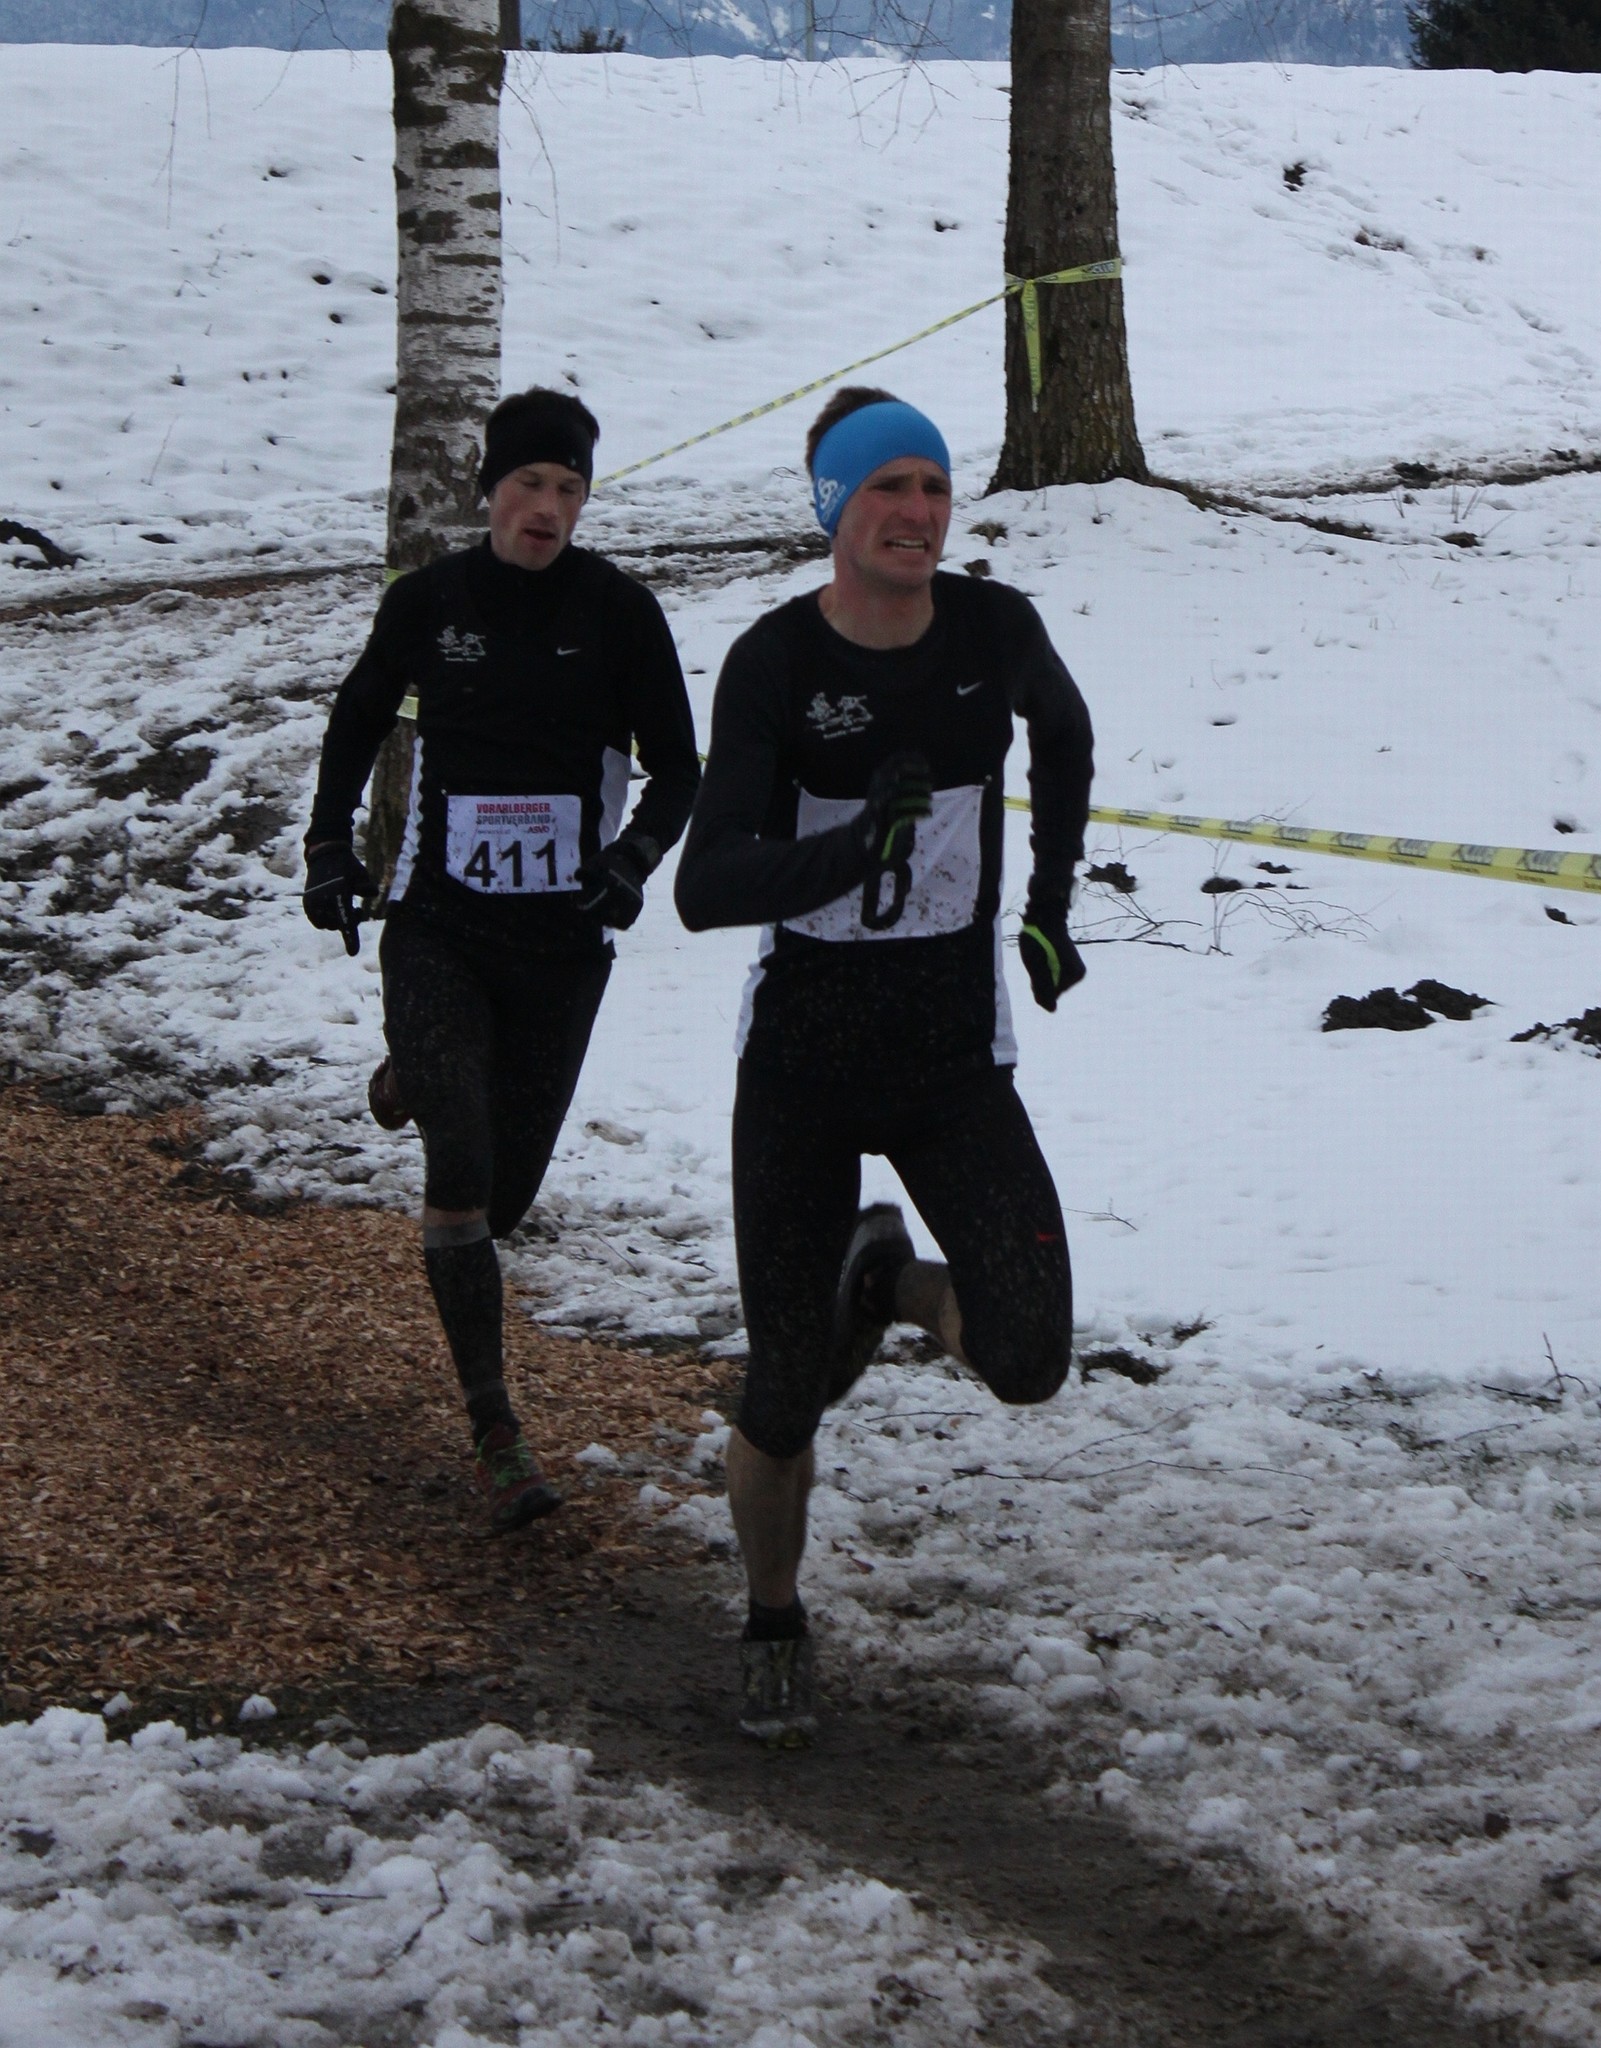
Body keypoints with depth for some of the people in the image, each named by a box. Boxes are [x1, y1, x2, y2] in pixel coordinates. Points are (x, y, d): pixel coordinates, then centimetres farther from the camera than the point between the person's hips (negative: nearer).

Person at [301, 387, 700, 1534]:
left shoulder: (619, 610, -5)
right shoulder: (430, 601, -2)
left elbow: (678, 770, -1)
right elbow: (360, 718, 16)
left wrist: (635, 857, -19)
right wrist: (330, 845, 9)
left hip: (563, 936, 1)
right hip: (439, 927, -1)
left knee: (504, 1195, 10)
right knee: (462, 1168, -16)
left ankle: (420, 1085, 46)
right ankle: (496, 1434, -12)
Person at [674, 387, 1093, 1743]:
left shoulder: (996, 630, -4)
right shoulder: (775, 663, -13)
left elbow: (1064, 738, 21)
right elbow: (705, 891, -21)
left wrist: (1051, 905, 17)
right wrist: (855, 848, -37)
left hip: (958, 1056, 2)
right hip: (804, 1056, -2)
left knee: (1028, 1362, -15)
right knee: (785, 1396, 2)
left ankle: (884, 1282, 20)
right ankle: (775, 1631, 30)